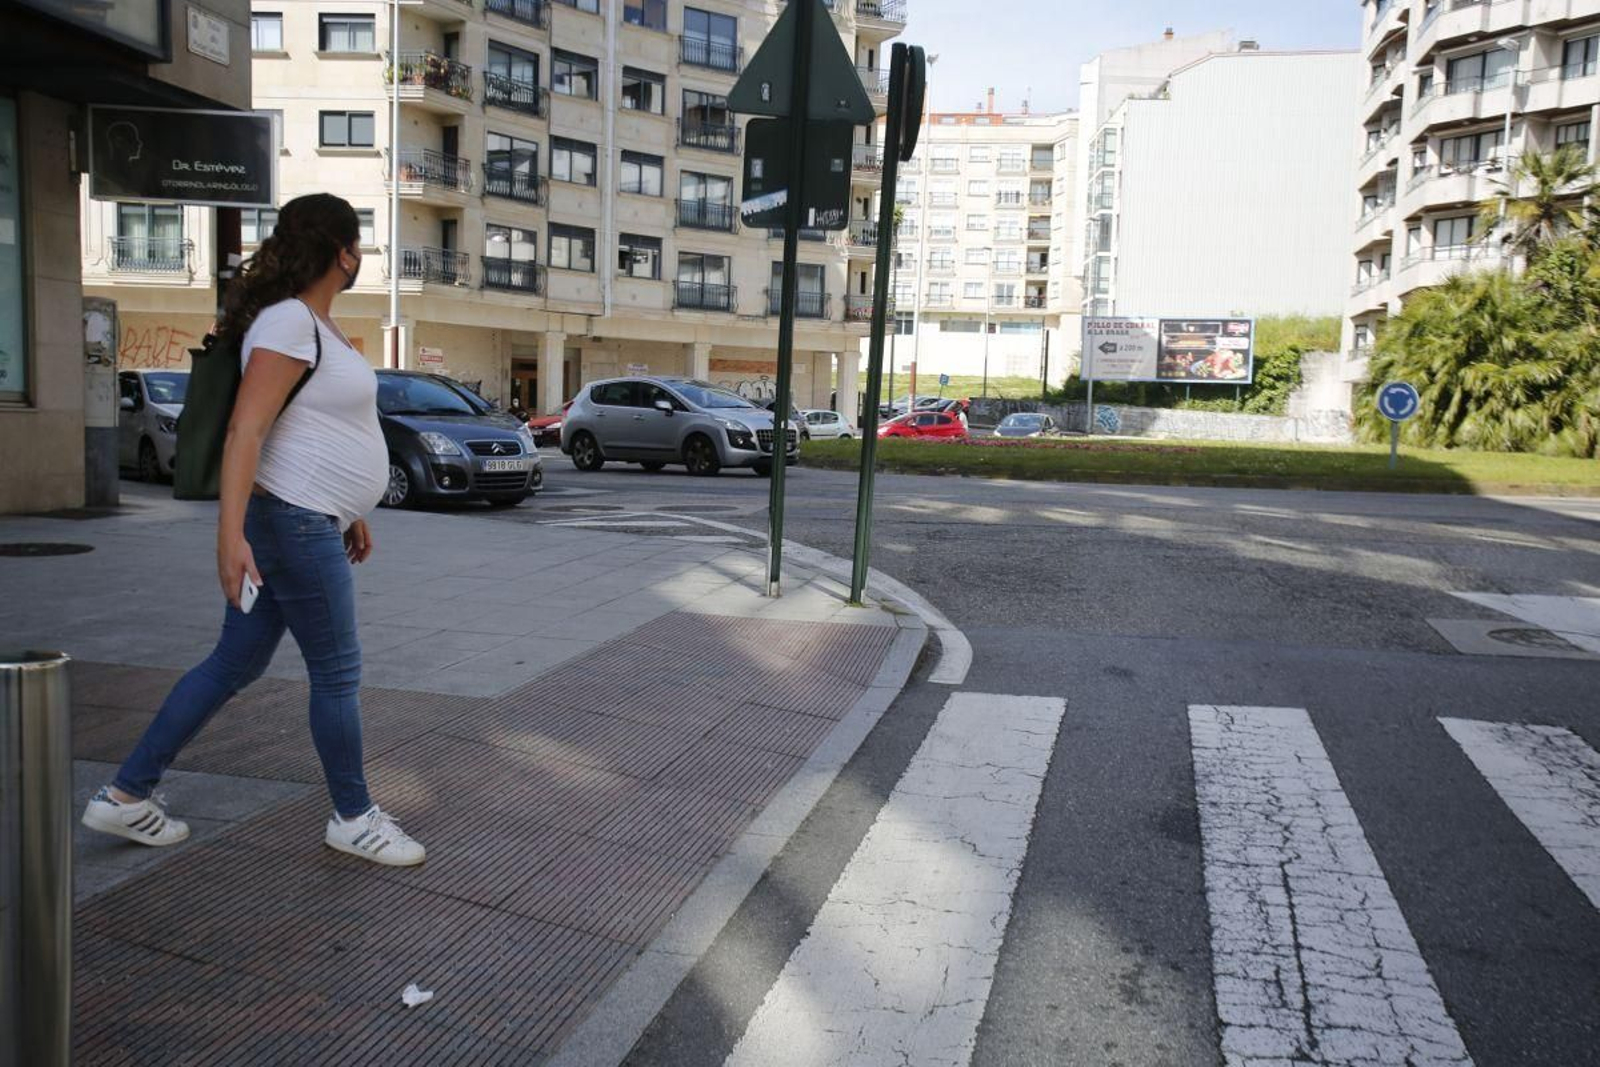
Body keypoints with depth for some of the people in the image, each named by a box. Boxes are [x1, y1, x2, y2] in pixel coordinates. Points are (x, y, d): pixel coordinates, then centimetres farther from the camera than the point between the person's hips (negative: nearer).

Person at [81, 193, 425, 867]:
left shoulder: (316, 322, 15)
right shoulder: (288, 320, -15)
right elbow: (245, 431, -22)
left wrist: (349, 512, 25)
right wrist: (230, 533, -27)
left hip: (309, 521, 10)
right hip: (293, 521, -10)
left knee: (235, 664, 14)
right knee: (337, 672, 2)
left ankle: (125, 796, 24)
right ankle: (353, 818, 18)